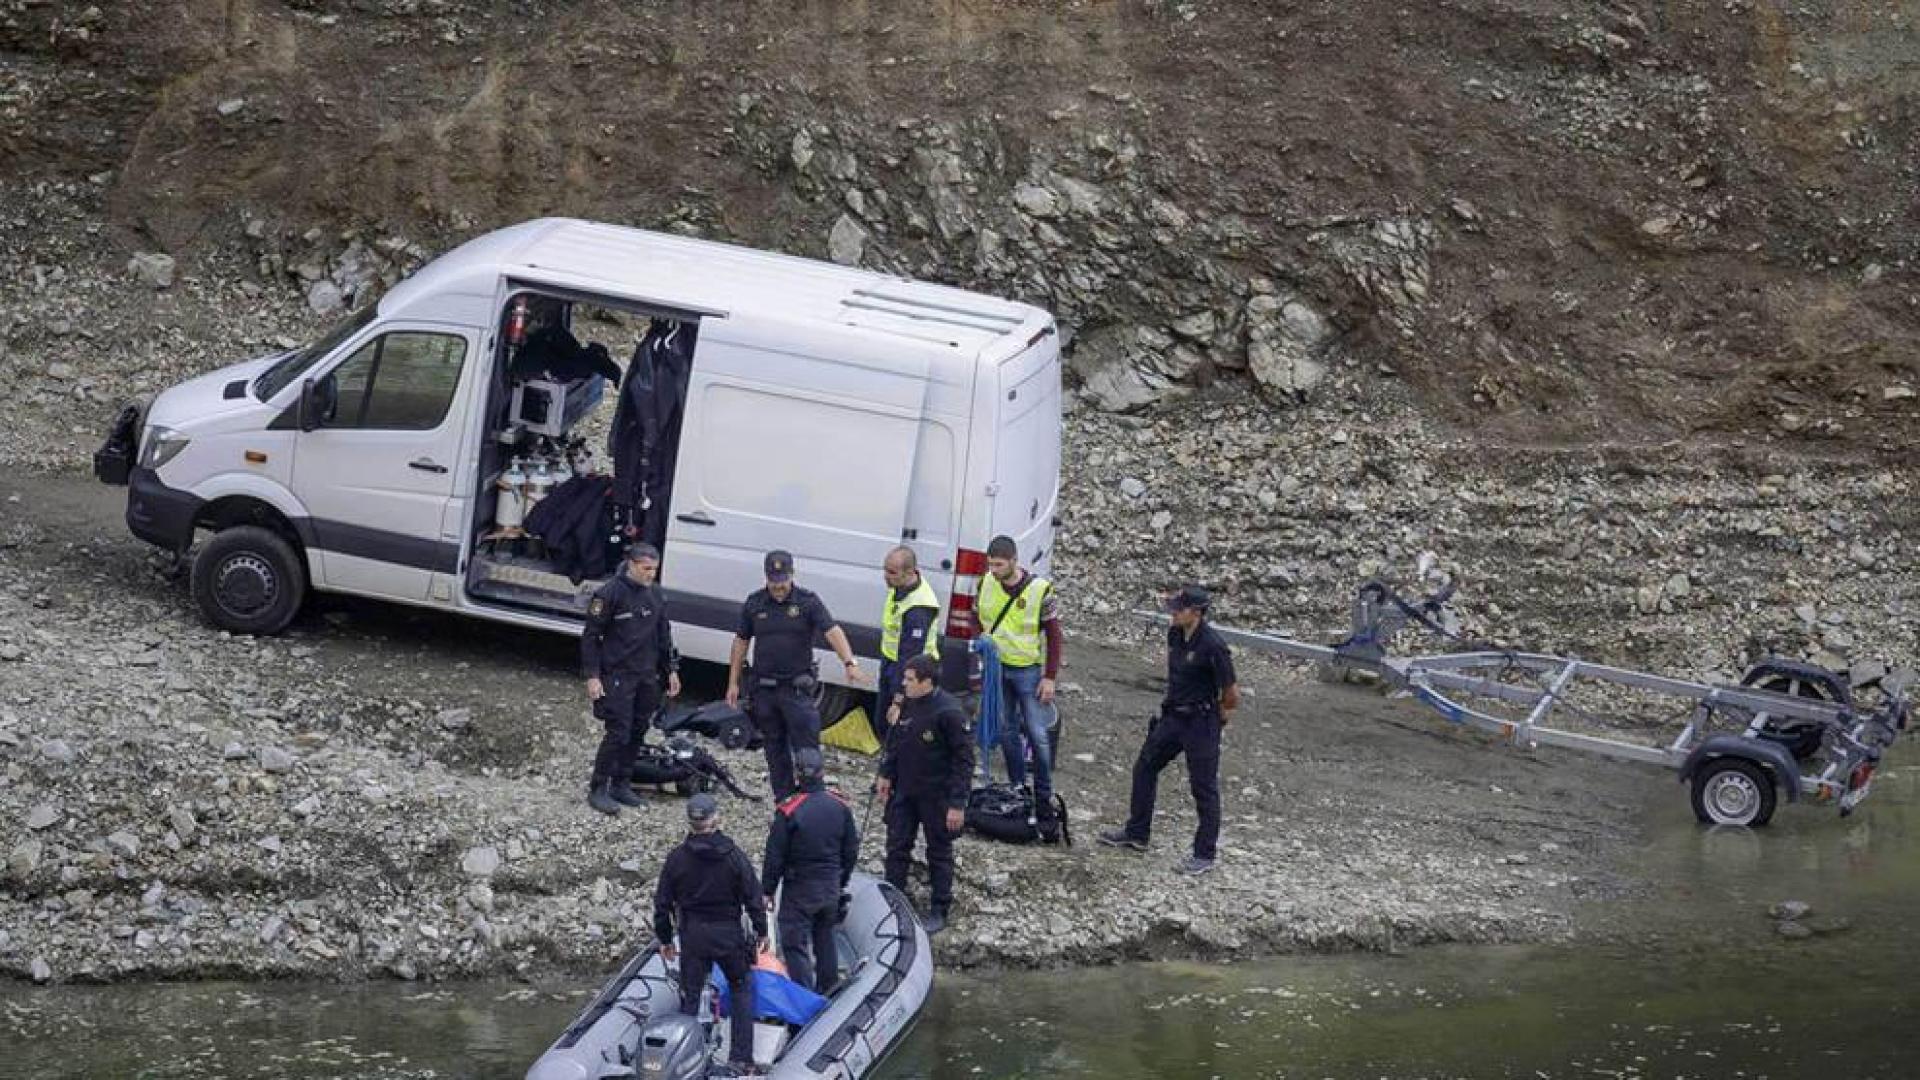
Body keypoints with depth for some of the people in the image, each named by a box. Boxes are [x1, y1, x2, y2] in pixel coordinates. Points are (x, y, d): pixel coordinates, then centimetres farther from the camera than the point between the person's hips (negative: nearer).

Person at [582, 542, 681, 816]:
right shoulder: (610, 593, -11)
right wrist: (592, 676, -14)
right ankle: (598, 790, -3)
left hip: (647, 677, 7)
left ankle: (621, 784, 20)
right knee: (618, 733, -11)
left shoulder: (655, 595, 10)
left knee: (637, 732, 9)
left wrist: (671, 670, 16)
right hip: (617, 677, -7)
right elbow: (591, 637, -9)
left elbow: (664, 636, 20)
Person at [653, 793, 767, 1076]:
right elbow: (753, 896, -4)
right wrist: (761, 930, 8)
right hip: (728, 933, -1)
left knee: (689, 997, 9)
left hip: (692, 935, 1)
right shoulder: (733, 855, -8)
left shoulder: (677, 858, -5)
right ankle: (741, 1057, 11)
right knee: (741, 988, 16)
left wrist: (664, 938, 13)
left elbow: (663, 903, 1)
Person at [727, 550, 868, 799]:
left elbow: (832, 631, -17)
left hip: (797, 688, -3)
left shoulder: (808, 602, -5)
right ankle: (784, 803, 20)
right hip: (764, 689, 3)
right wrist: (733, 683, 11)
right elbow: (741, 642, 12)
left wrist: (850, 663, -33)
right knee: (775, 750, 11)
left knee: (807, 749, -7)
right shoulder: (754, 603, 4)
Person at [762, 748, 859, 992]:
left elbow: (774, 857, -13)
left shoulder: (789, 812, -19)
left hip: (799, 889, -5)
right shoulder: (840, 807, -3)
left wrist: (767, 890, -1)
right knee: (825, 939, 20)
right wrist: (842, 884, 21)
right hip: (831, 888, 5)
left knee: (795, 944, 2)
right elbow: (851, 852, 7)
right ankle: (828, 991, 31)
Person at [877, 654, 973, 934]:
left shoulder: (949, 712, -22)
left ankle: (939, 911, 20)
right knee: (897, 847, 13)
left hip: (936, 796, -6)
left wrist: (957, 804, -18)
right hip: (904, 791, 6)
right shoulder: (907, 705, -2)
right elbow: (894, 741, 16)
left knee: (939, 853, 8)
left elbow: (964, 759, -18)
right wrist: (886, 775, 13)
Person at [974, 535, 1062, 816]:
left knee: (1038, 735, -2)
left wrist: (1050, 677, -11)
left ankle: (1044, 796, 7)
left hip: (1028, 670, -4)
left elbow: (1053, 635, -9)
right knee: (1007, 731, 11)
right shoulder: (986, 584, -3)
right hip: (996, 668, 4)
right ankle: (1017, 789, 23)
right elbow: (977, 621, 14)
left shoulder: (1039, 590, -16)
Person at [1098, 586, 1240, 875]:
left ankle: (1204, 855, 10)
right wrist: (1172, 701, 17)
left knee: (1204, 787, 1)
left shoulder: (1213, 645, -24)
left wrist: (1218, 717, -1)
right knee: (1145, 767, 17)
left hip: (1201, 722, -9)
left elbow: (1232, 694, -17)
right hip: (1173, 716, 9)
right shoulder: (1175, 634, 0)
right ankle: (1136, 833, 32)